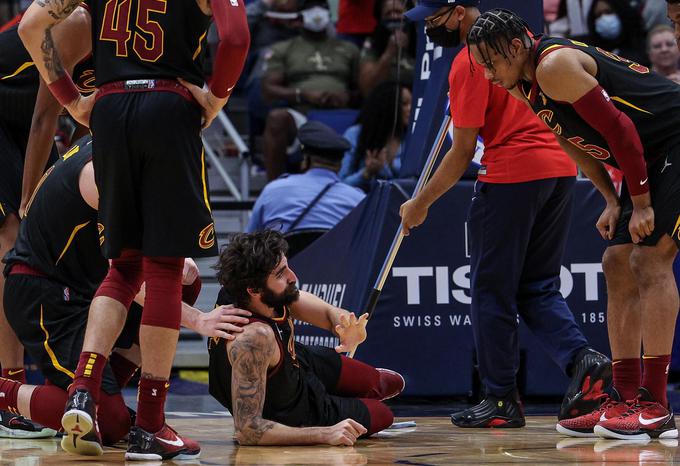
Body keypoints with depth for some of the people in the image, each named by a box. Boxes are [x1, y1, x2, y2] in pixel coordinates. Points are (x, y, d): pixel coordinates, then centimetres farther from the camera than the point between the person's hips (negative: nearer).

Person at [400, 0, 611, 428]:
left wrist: (422, 203, -1)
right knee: (539, 288, 13)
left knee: (492, 291, 3)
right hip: (561, 168, 8)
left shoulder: (468, 63, -11)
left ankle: (502, 400, 6)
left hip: (511, 176, -8)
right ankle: (581, 358, -10)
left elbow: (463, 152, -11)